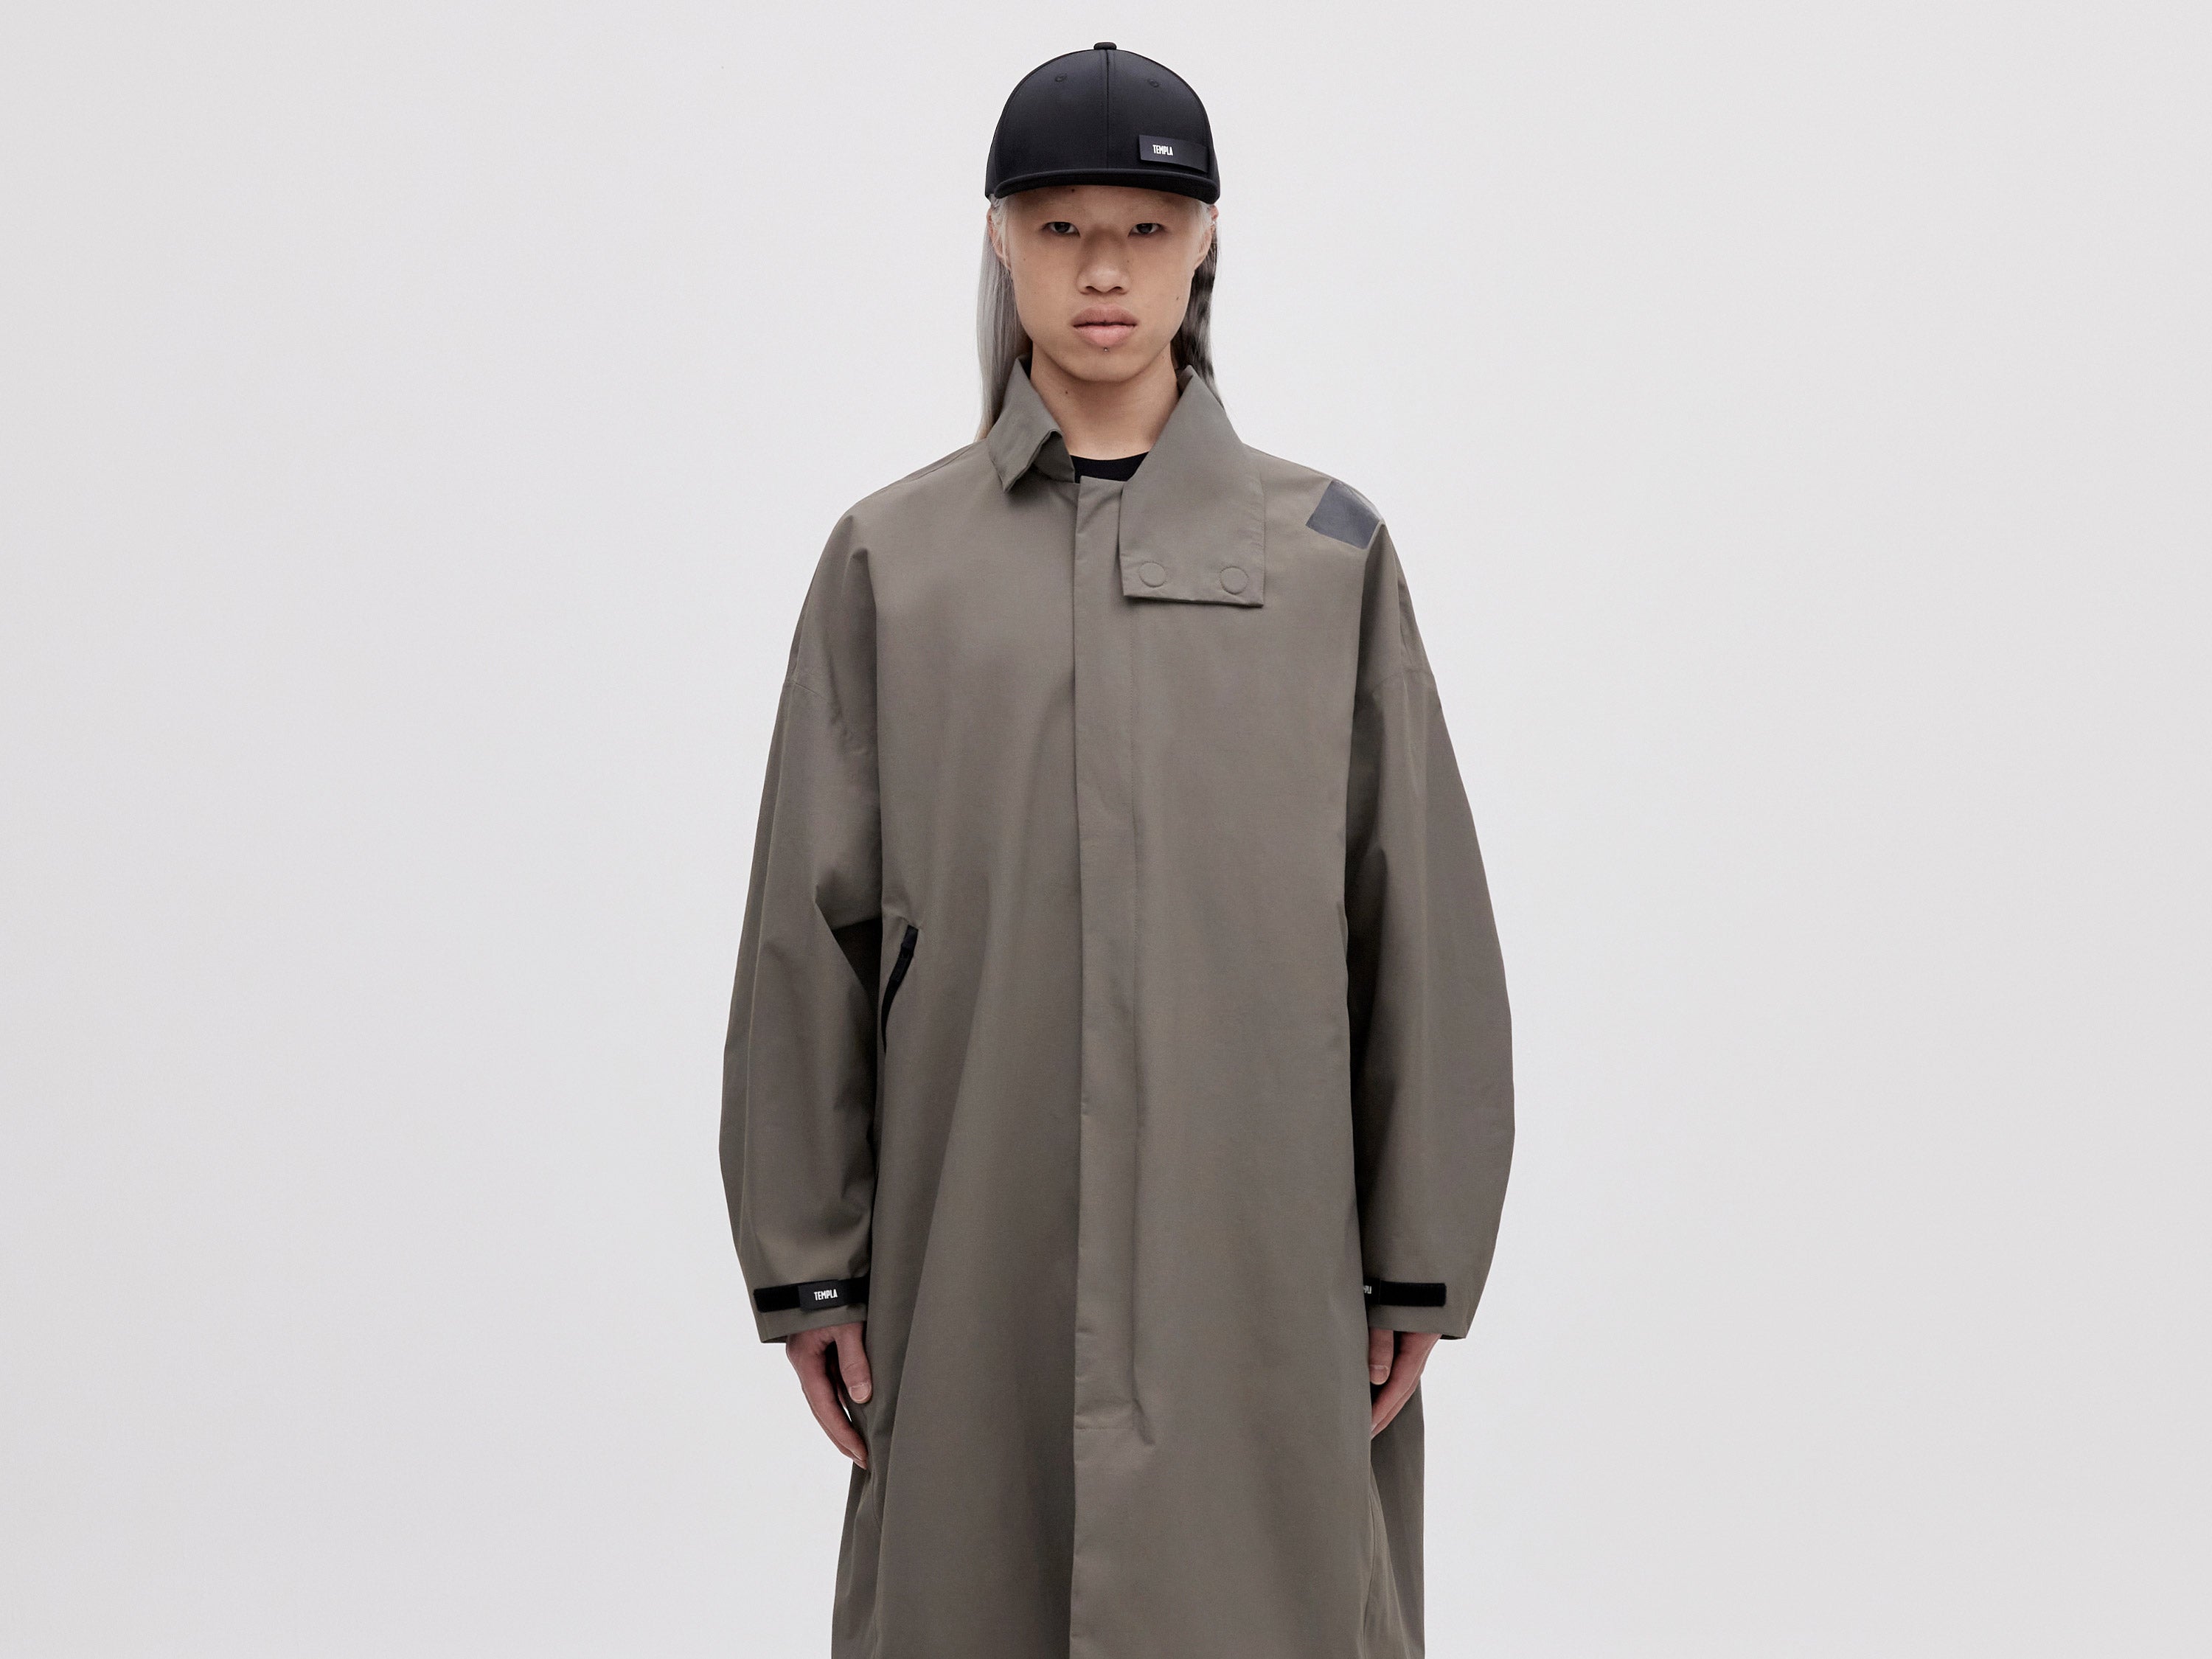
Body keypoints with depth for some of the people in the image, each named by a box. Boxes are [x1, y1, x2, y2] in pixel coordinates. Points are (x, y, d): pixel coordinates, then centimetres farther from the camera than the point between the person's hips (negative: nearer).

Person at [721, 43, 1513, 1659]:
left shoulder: (1329, 553, 3)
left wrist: (1418, 1265, 2)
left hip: (1256, 1246, 0)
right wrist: (808, 1262, 3)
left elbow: (1416, 922, 3)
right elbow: (813, 928, 5)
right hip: (978, 1251, 1)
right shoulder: (893, 559, 4)